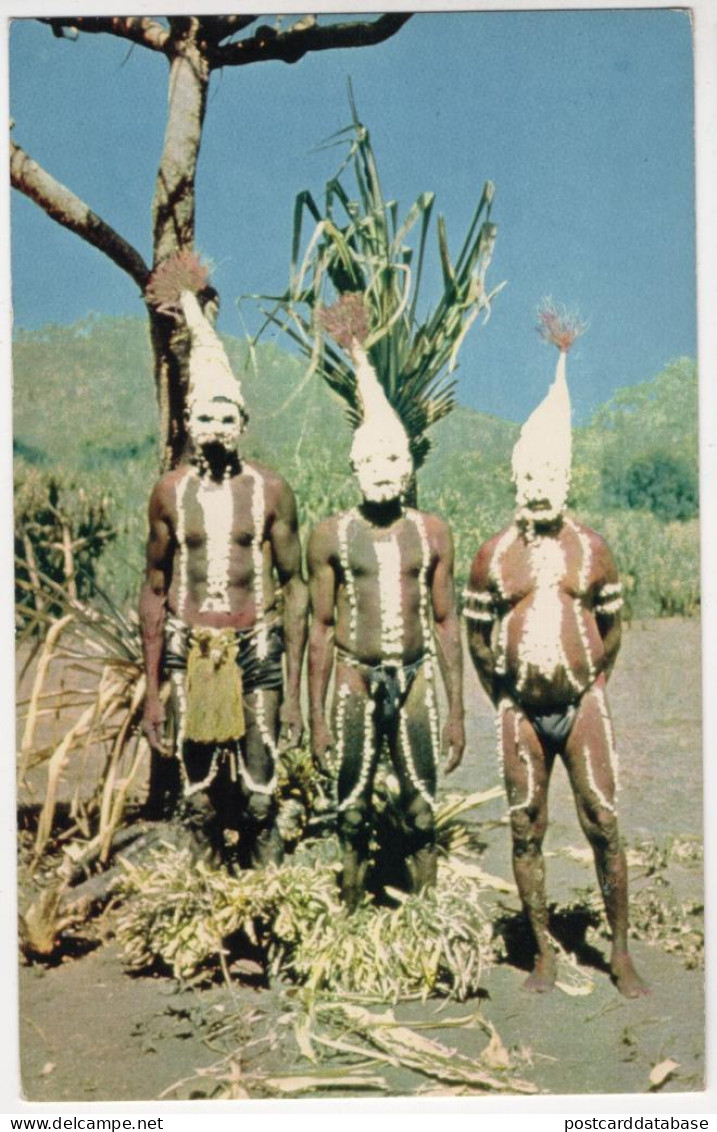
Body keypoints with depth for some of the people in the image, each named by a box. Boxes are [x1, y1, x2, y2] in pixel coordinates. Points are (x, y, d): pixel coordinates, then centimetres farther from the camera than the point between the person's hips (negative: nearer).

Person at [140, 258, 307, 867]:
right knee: (204, 796, 7)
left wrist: (294, 690, -2)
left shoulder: (271, 490, -2)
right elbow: (155, 589, 8)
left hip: (257, 653, -1)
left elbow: (294, 587, 1)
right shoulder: (170, 493, 3)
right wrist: (153, 690, 6)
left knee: (259, 798, -2)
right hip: (188, 654, 2)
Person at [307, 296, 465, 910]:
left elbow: (446, 623, 6)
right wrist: (318, 716, 0)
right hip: (356, 680, -1)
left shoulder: (432, 532, 2)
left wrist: (457, 711, 4)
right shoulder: (332, 535, -1)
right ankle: (352, 916, 25)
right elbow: (321, 629, 2)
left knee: (421, 812, 7)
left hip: (415, 680, 1)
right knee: (353, 810, 9)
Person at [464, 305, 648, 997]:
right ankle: (544, 954, 20)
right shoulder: (494, 556, 2)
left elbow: (611, 629, 11)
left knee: (604, 825, -2)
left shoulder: (591, 549, 3)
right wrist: (503, 699, 10)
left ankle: (621, 956, 12)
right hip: (520, 710, 0)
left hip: (582, 703, 0)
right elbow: (477, 635, 9)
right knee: (526, 831, 6)